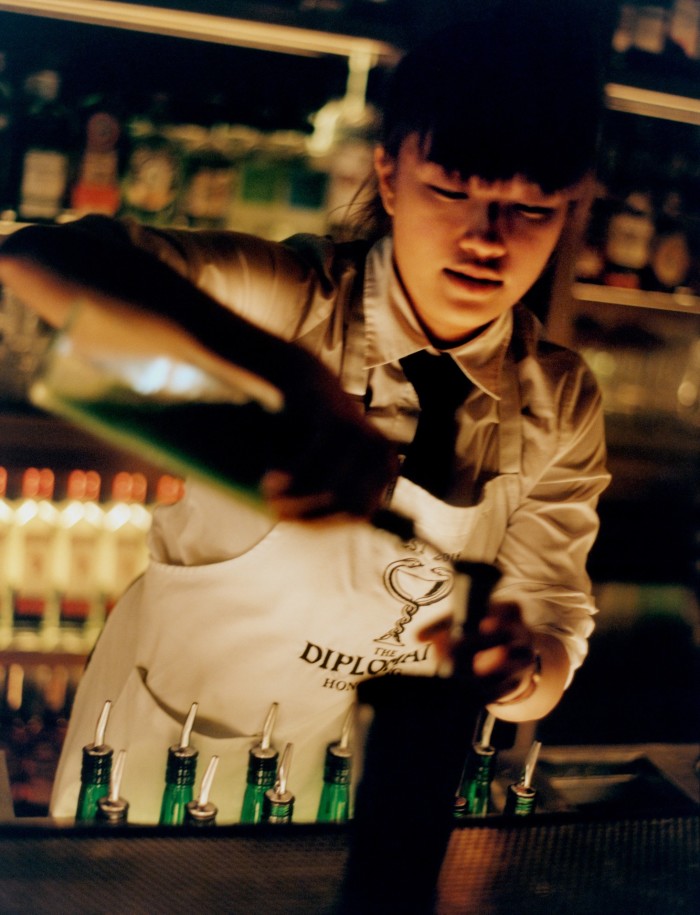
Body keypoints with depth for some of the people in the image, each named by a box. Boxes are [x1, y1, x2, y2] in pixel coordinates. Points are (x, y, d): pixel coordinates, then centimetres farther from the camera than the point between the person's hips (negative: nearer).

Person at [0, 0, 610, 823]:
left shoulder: (562, 408, -11)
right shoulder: (294, 301, -24)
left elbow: (556, 617, -9)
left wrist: (519, 670, -35)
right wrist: (286, 377, -54)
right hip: (166, 727, -2)